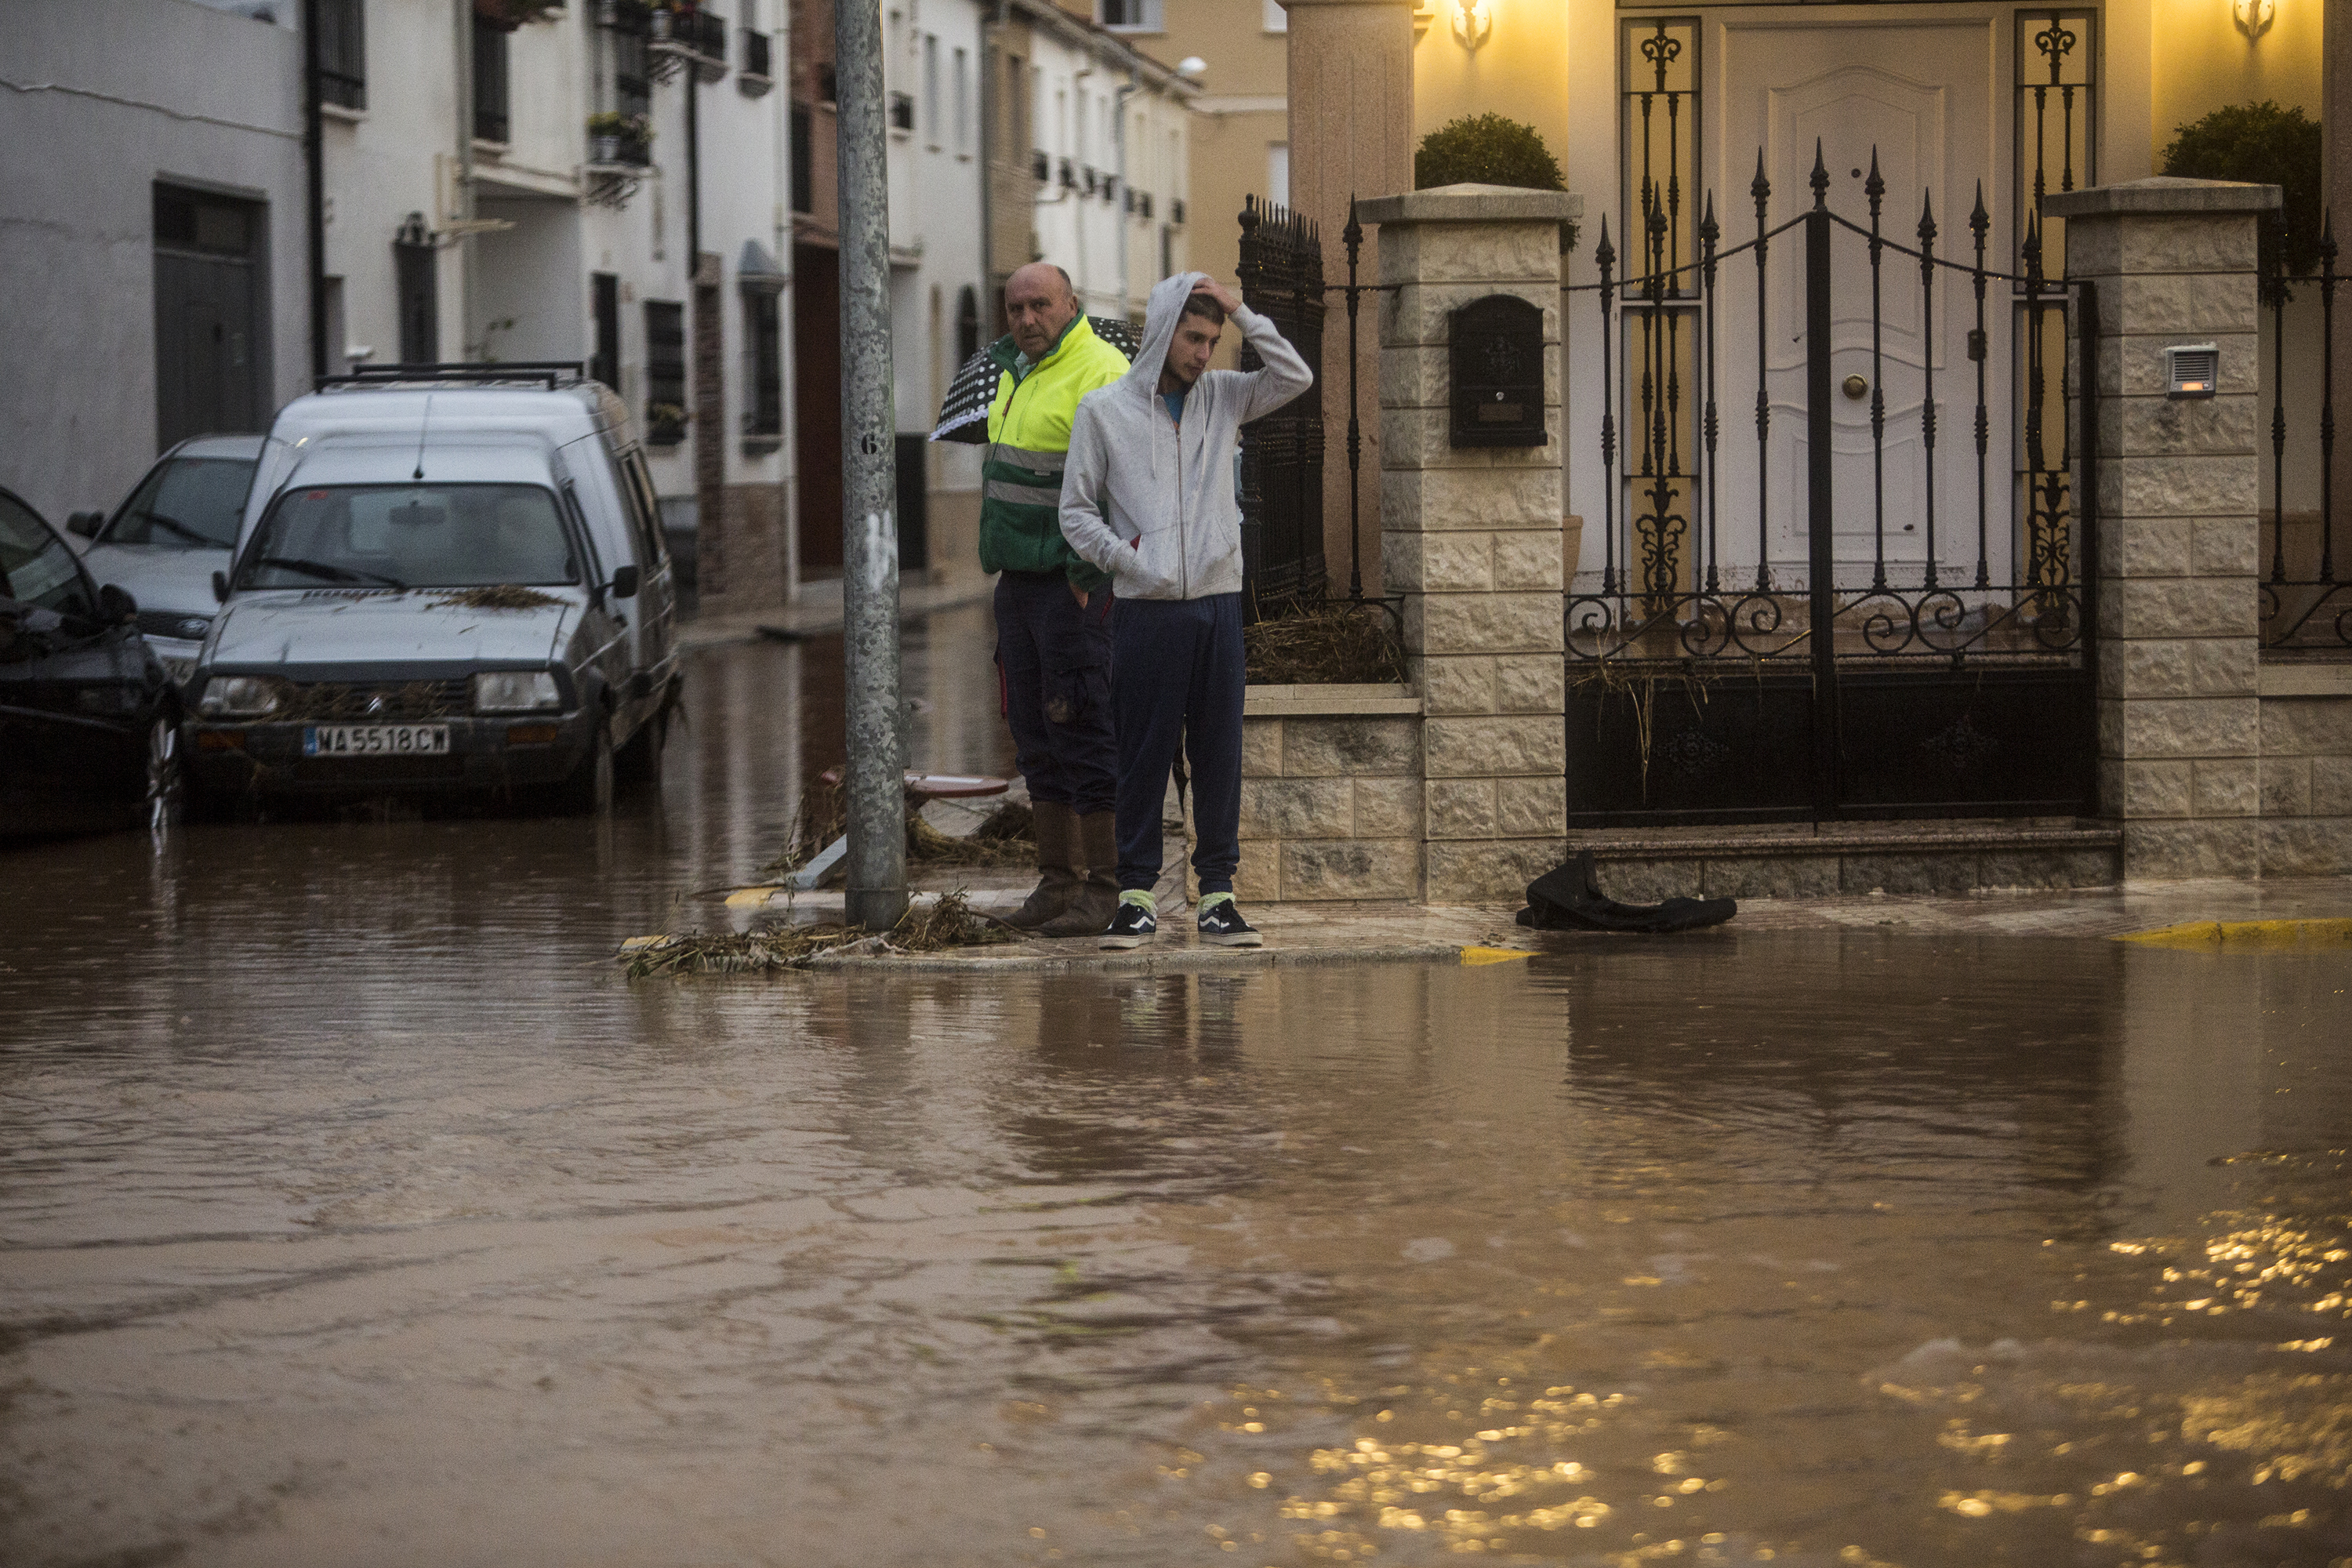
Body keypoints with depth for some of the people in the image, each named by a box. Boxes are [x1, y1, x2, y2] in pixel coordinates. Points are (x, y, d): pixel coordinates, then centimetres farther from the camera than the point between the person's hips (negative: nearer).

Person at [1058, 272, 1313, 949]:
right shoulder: (1104, 410, 2)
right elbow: (1077, 511, 4)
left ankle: (1217, 891, 9)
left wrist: (1241, 311, -5)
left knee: (1219, 753, 4)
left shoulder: (1222, 397, 11)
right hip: (1146, 612, -3)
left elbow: (1297, 378, 0)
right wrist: (1126, 559, -12)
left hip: (1218, 604, 3)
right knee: (1144, 754, 0)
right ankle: (1136, 893, 7)